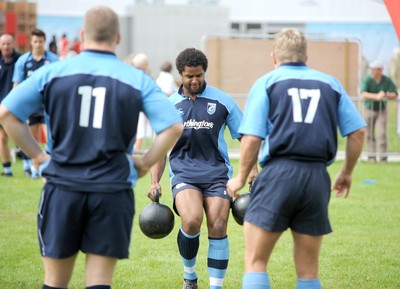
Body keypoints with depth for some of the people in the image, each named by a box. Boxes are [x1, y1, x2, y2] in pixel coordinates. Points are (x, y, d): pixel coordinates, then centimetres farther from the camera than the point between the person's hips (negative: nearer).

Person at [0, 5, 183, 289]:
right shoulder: (138, 80, 1)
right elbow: (173, 127, -7)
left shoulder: (53, 72, 3)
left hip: (62, 189, 1)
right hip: (113, 191, 0)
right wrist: (145, 163, 4)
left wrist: (37, 154, 6)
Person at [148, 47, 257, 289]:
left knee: (217, 228, -12)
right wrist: (155, 181, 8)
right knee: (192, 221, -23)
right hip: (183, 172, 0)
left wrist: (252, 171, 1)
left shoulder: (222, 101, 5)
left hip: (217, 172, 0)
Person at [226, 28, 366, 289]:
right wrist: (347, 173, 24)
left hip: (278, 173, -3)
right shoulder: (331, 83, 15)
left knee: (255, 262, 1)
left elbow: (252, 138, -3)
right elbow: (358, 132, 11)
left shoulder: (266, 82, 6)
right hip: (318, 178, 3)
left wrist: (241, 177, 10)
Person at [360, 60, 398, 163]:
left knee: (382, 133, -9)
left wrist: (386, 95, -31)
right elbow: (364, 94, -29)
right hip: (369, 110, 0)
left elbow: (395, 94, -9)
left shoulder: (387, 81, -7)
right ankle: (371, 156, 8)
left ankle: (383, 156, -7)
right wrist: (377, 96, -43)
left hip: (382, 110, 0)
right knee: (370, 134, 1)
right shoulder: (367, 80, -13)